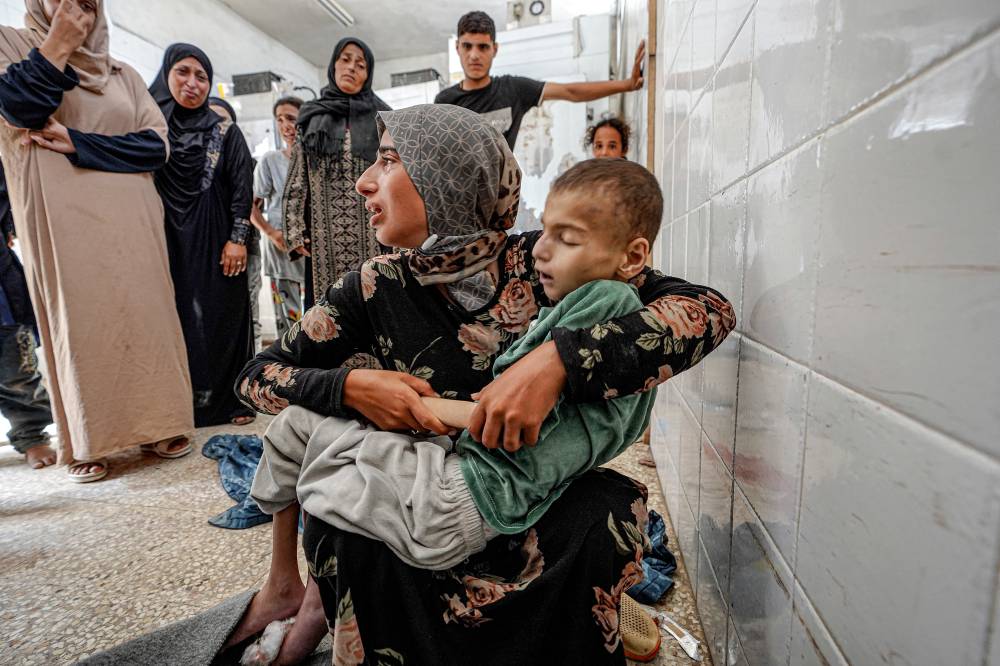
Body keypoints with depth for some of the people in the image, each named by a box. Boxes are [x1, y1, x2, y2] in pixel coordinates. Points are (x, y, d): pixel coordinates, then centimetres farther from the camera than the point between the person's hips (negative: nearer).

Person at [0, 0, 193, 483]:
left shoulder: (124, 75, 17)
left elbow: (157, 144, 2)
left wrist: (77, 143, -7)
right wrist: (58, 42, -5)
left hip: (131, 223, 2)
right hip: (60, 222, -2)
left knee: (143, 316, 0)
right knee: (77, 322, -2)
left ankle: (157, 424, 8)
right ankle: (88, 442, 5)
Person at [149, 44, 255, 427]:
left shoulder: (225, 132, 6)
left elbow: (242, 187, -1)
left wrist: (238, 238, -11)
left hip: (215, 241, -1)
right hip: (165, 240, 2)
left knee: (222, 316, 0)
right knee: (176, 318, 2)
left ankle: (231, 398, 9)